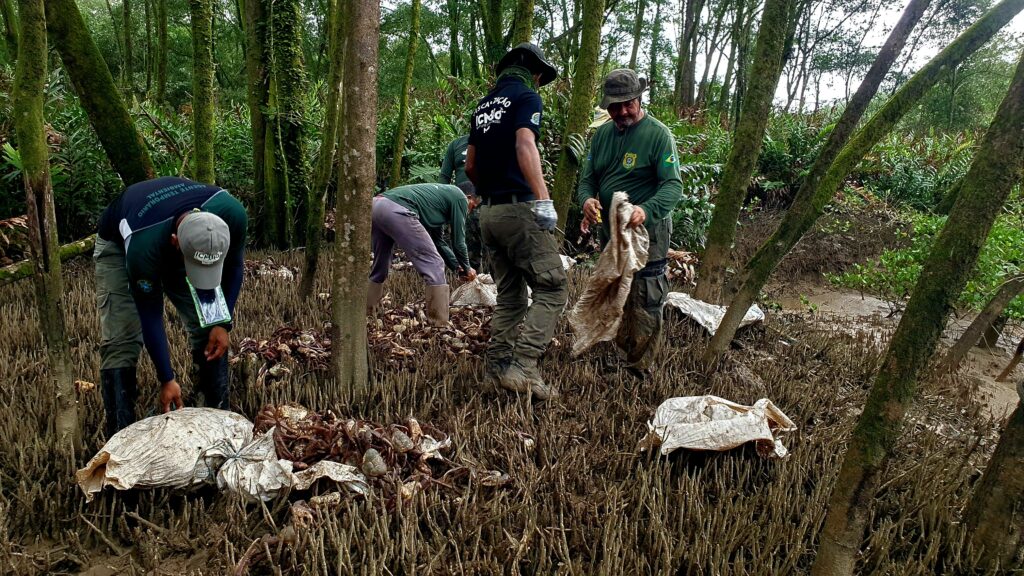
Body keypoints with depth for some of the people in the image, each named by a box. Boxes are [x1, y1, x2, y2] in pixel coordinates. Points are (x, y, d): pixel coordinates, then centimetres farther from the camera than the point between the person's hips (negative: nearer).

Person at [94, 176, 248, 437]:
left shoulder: (232, 215, -37)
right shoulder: (143, 247, -45)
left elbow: (234, 265, -13)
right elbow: (150, 315, -29)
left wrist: (223, 323, -16)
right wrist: (167, 380, -24)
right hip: (119, 243, -3)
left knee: (209, 329, -5)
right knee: (121, 341, -15)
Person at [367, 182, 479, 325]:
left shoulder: (441, 193, 36)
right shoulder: (460, 197, 12)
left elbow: (437, 240, 39)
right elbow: (458, 240, 11)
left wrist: (458, 267, 40)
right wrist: (466, 268, 27)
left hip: (375, 205, 10)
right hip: (396, 210, -10)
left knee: (380, 267, 25)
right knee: (434, 265, -2)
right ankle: (440, 325, -2)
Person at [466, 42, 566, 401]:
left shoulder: (484, 105, 20)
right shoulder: (527, 96, -2)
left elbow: (470, 165, 21)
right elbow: (525, 146, -19)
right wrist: (543, 200, -26)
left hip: (488, 212, 8)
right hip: (518, 208, -8)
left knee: (509, 296, 13)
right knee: (551, 290, -6)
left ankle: (496, 368, 11)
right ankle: (523, 367, -16)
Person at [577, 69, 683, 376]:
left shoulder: (659, 135, -13)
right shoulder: (602, 134, 6)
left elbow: (673, 186, -20)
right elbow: (588, 177, 8)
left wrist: (646, 210, -40)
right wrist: (587, 200, -17)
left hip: (646, 233, -7)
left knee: (644, 303, -2)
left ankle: (639, 368, 8)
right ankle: (620, 351, 36)